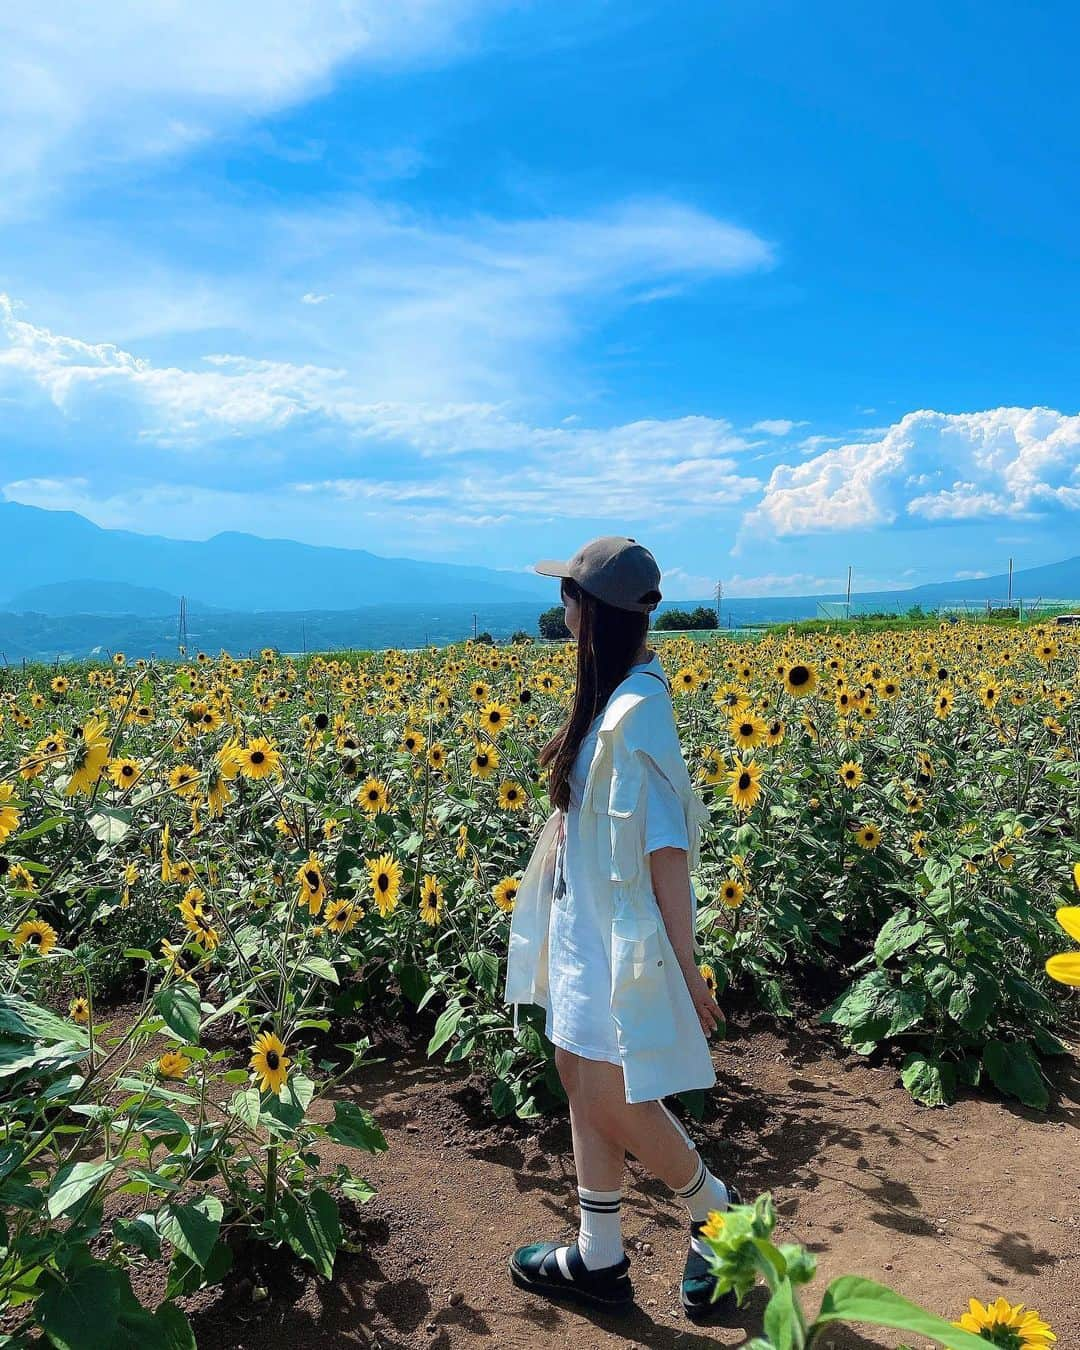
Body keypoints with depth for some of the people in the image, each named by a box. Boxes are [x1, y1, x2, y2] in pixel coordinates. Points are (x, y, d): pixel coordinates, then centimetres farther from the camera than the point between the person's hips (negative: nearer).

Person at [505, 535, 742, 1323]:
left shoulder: (634, 713, -25)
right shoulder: (614, 698, 2)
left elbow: (669, 850, -24)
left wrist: (685, 969, -19)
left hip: (625, 939, -9)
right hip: (589, 928, 9)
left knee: (611, 1100, 3)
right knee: (582, 1081, 17)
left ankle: (717, 1213, 31)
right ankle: (599, 1260, 34)